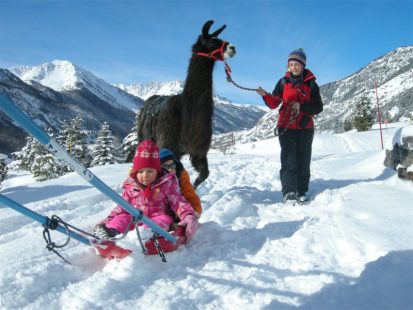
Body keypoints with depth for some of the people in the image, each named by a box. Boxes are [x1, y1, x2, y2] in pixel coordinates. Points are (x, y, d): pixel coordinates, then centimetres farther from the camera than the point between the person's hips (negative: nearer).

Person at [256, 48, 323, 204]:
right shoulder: (283, 82, 7)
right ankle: (289, 192, -11)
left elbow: (318, 107, 2)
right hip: (286, 127, -1)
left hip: (305, 128, 1)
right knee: (289, 160, -9)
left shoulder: (311, 83, 5)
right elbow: (274, 103, 4)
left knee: (303, 161, 2)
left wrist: (301, 106, -13)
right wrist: (265, 95, -16)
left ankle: (301, 192, 8)